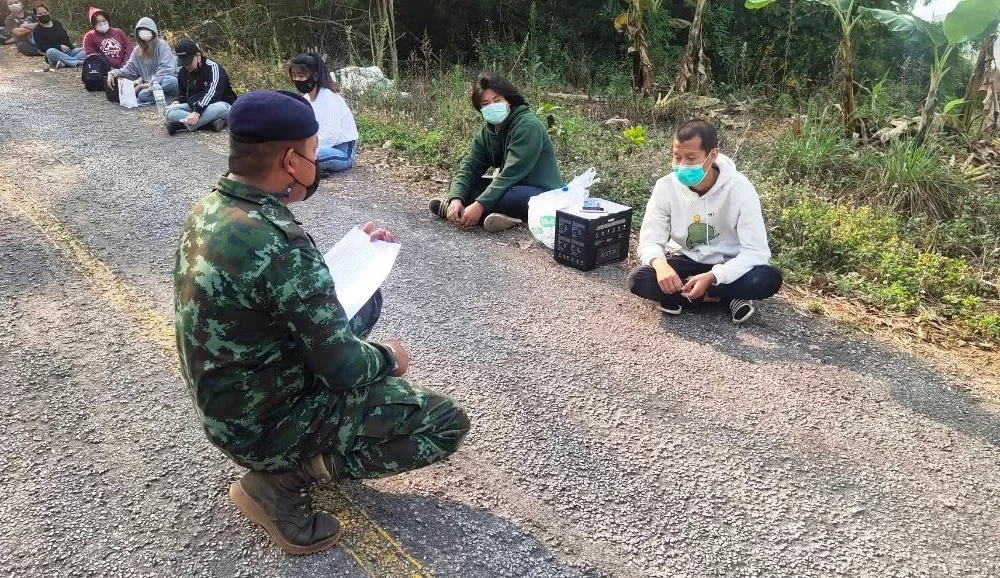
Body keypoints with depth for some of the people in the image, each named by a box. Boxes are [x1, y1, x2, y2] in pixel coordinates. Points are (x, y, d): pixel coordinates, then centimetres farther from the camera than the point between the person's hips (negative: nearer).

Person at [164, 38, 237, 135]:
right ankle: (212, 121, -35)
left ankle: (183, 124, -42)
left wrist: (197, 112, -42)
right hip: (194, 107, 6)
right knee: (170, 111, -20)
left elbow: (212, 93, -30)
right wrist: (178, 103, -4)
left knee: (217, 108, -42)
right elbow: (182, 94, 20)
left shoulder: (212, 67, -17)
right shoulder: (183, 72, 6)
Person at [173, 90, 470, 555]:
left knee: (366, 301, 20)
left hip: (227, 401, 9)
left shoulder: (211, 208, -3)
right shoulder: (277, 243, -32)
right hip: (264, 422, -9)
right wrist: (389, 357, -6)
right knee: (447, 422, -4)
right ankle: (280, 478, -1)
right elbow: (344, 368, -26)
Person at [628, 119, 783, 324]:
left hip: (727, 265, -2)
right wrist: (660, 264, -39)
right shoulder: (666, 186, -14)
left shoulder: (739, 188, -21)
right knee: (639, 280, -27)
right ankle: (726, 297, -15)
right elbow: (650, 240, -14)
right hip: (685, 261, 2)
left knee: (768, 279, -32)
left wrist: (712, 277, -39)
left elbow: (756, 251, -24)